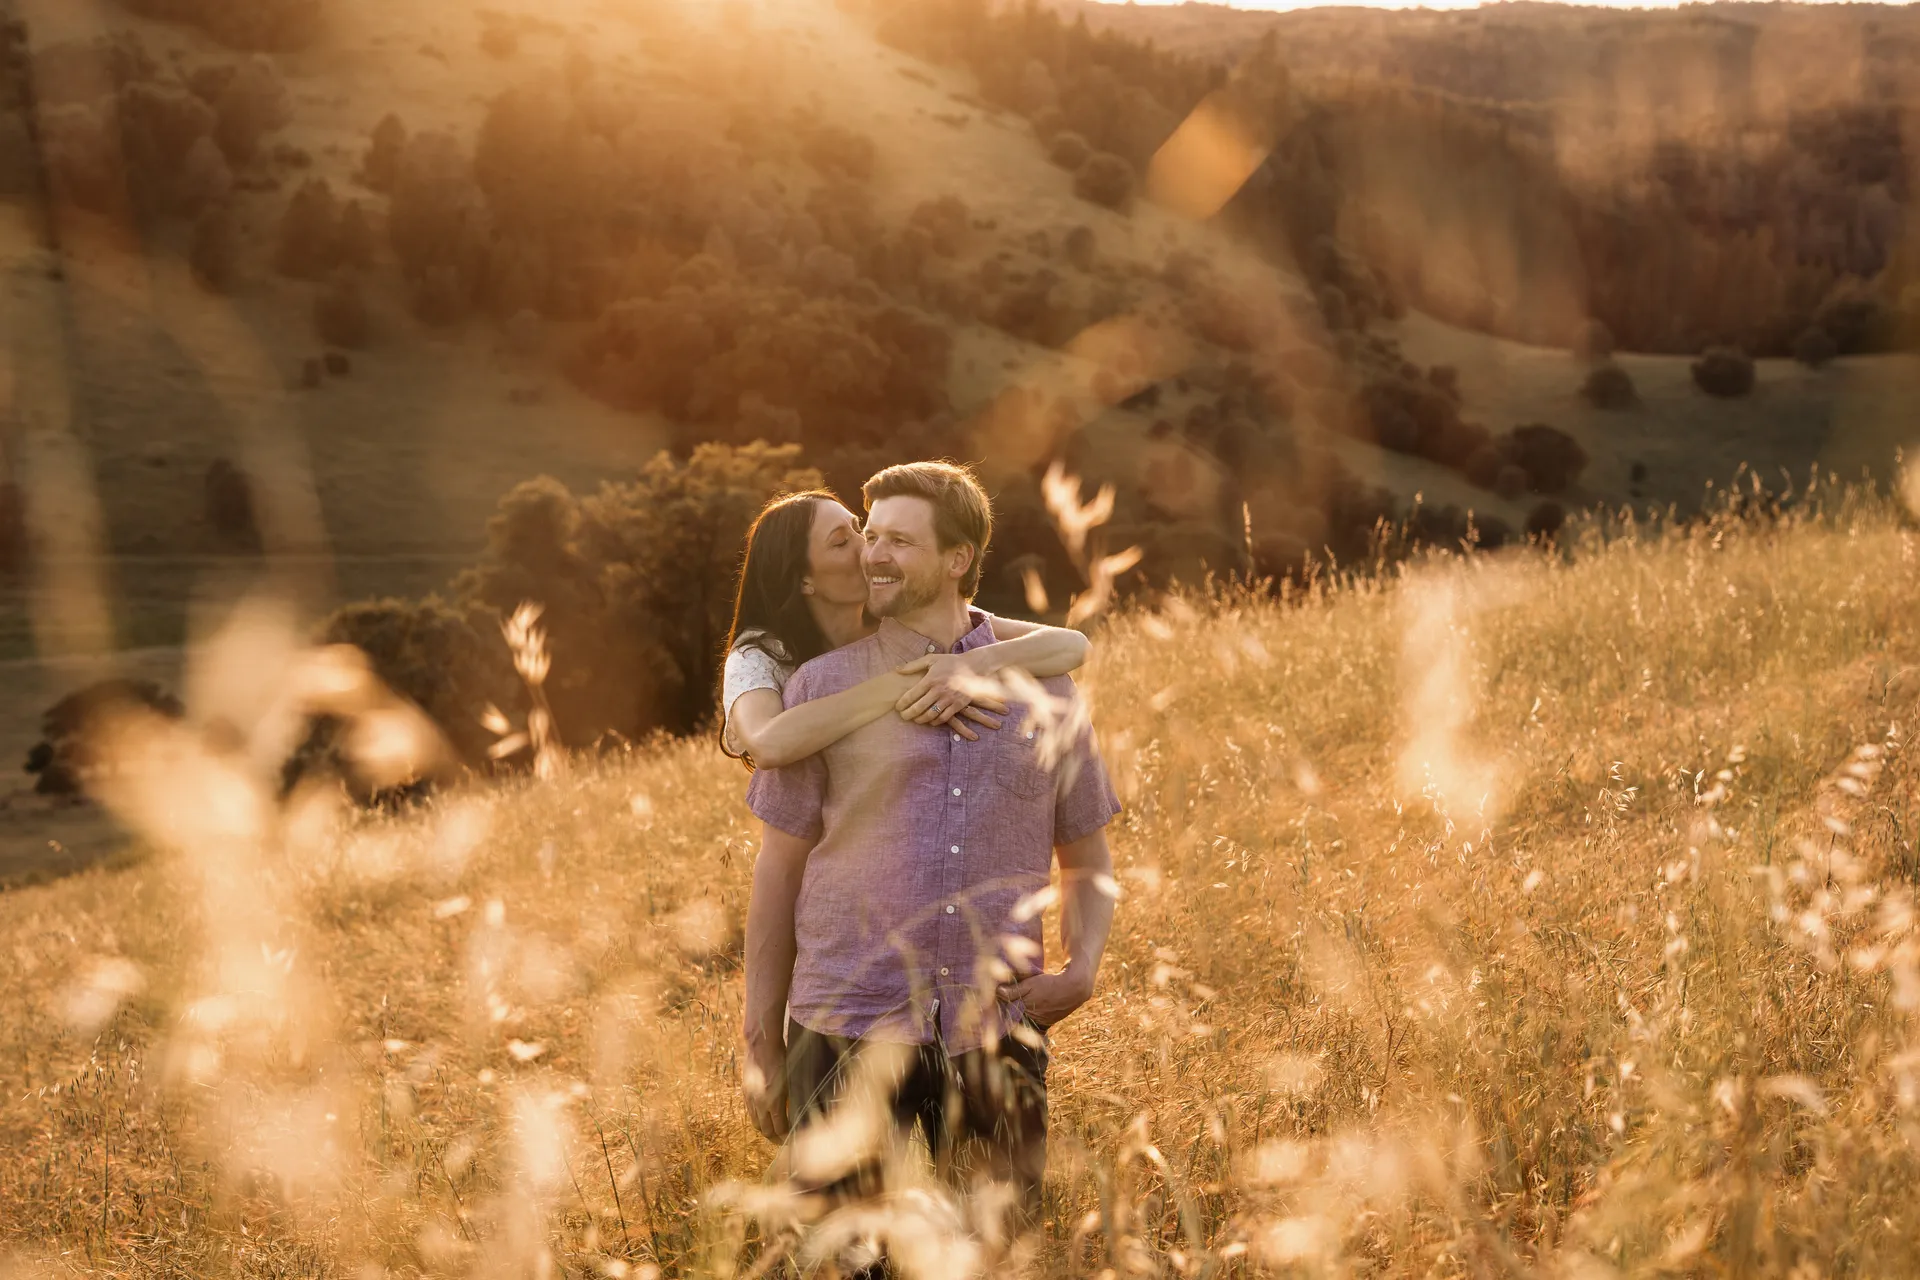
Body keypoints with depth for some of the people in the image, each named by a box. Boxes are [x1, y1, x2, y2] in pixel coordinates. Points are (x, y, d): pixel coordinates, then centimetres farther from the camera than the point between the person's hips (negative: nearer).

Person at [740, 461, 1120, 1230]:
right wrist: (760, 1047, 5)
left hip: (993, 1034, 1)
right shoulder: (822, 689, 4)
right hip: (847, 1031, -1)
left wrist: (1082, 970, -4)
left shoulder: (1043, 694, 8)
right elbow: (778, 872, 6)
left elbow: (1088, 863, 16)